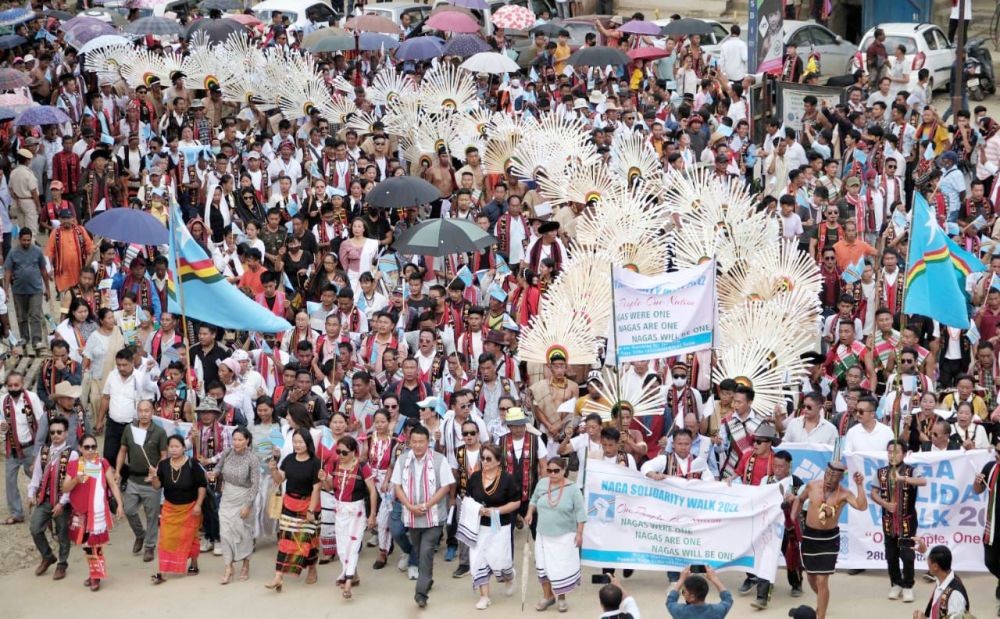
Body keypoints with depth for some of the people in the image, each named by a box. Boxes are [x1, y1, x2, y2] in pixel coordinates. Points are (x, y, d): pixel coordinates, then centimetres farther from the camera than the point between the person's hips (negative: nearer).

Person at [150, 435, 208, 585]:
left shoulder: (192, 464, -16)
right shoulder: (163, 464, -8)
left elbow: (202, 485, -9)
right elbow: (157, 486, -4)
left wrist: (198, 505, -12)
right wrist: (154, 477, -24)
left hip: (190, 508, -2)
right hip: (170, 508, 2)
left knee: (190, 537, 13)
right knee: (166, 539, -4)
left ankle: (194, 564, 36)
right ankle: (162, 573, -4)